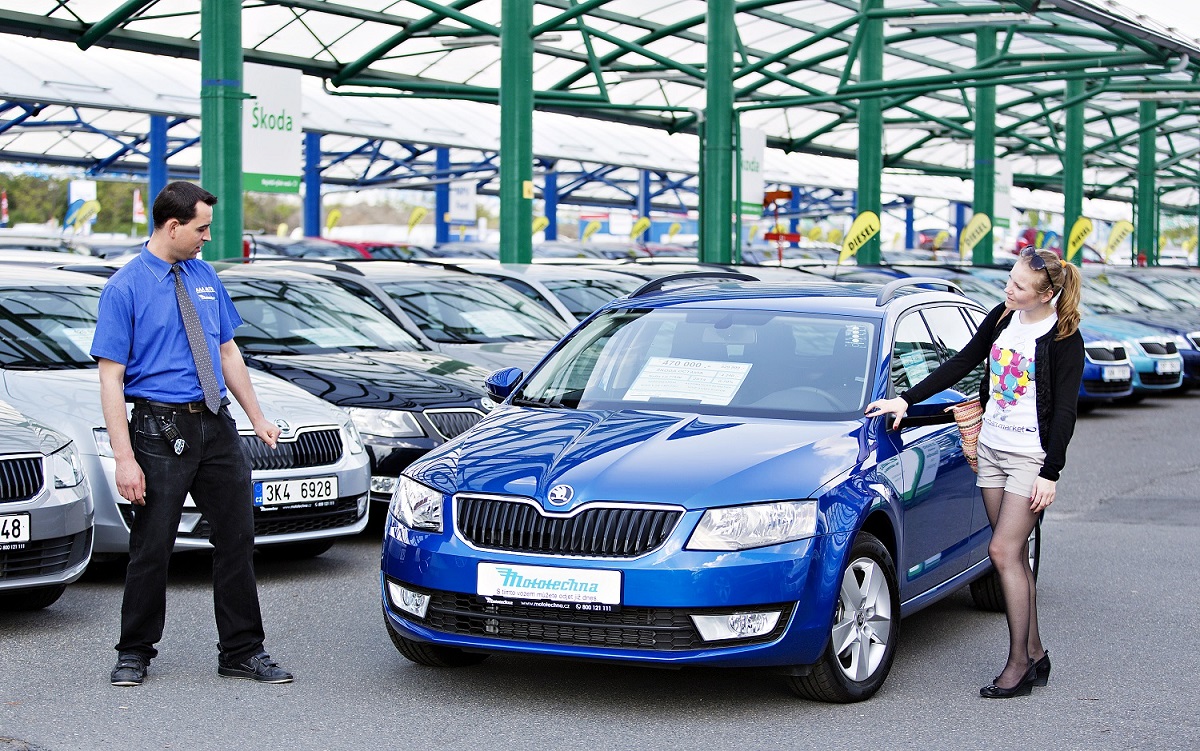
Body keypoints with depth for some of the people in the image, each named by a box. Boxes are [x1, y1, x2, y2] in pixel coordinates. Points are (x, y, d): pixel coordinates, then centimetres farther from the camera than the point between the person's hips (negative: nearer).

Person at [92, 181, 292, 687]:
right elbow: (111, 378, -12)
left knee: (237, 539, 7)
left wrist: (257, 417, 14)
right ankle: (135, 654, 20)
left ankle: (242, 651, 16)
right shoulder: (125, 288, -8)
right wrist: (124, 457, -18)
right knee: (151, 547, 3)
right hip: (161, 429, -5)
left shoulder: (204, 277, 10)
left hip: (217, 425, 5)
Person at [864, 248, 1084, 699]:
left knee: (1004, 552, -11)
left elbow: (1065, 411, -12)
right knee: (1013, 556, 7)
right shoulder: (1002, 318, 6)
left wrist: (1051, 474, -15)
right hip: (991, 448, 6)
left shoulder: (1064, 340, -12)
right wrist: (907, 401, 10)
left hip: (1031, 456, -6)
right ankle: (1034, 655, 14)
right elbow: (961, 364, 13)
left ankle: (1018, 664, -4)